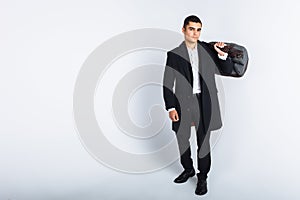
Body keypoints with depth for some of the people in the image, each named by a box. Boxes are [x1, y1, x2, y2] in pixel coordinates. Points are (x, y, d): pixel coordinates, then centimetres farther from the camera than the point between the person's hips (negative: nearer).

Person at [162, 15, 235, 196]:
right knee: (182, 140, 16)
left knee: (203, 141, 8)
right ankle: (188, 169, 41)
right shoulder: (174, 54, 0)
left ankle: (203, 177, 28)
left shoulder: (208, 50, 4)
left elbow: (227, 71, 5)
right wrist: (171, 107, -7)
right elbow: (168, 84, -1)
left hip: (204, 102, 0)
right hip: (183, 103, 0)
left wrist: (222, 54, -12)